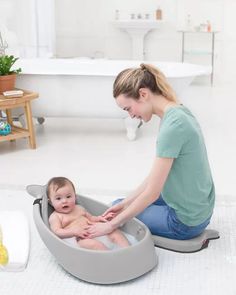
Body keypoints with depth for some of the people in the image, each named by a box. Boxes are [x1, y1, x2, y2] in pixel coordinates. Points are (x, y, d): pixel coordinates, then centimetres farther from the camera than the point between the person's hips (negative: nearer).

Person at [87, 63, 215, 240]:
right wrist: (126, 203, 4)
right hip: (198, 208, 9)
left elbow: (152, 192, -24)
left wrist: (112, 225, -15)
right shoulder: (177, 111, 0)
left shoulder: (172, 126, -29)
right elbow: (156, 175, 6)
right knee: (118, 205, 25)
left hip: (185, 222, -9)